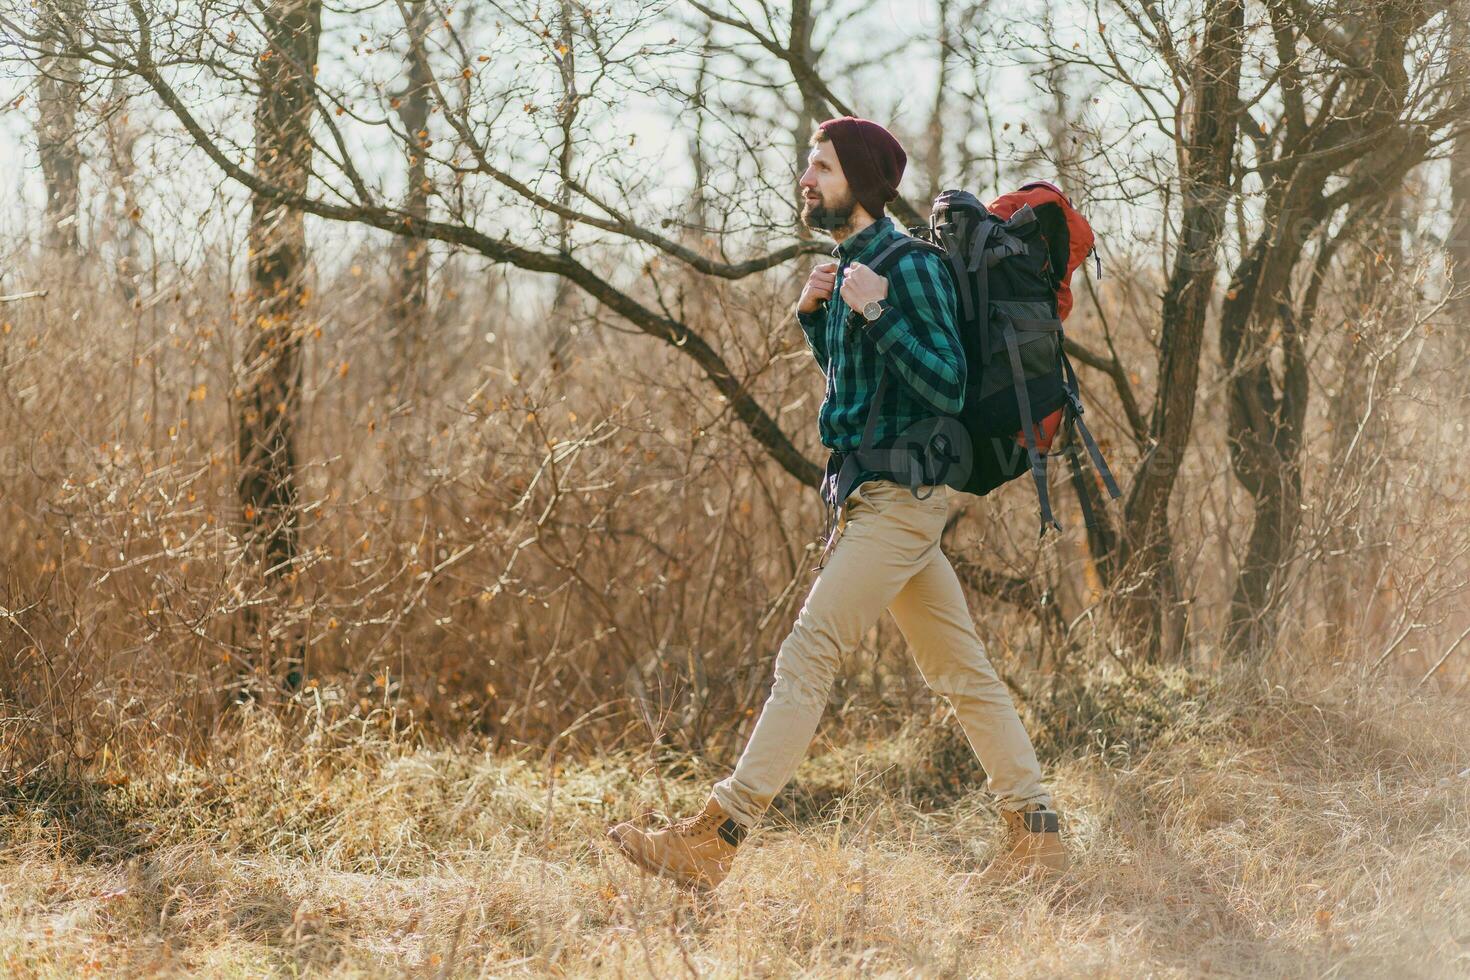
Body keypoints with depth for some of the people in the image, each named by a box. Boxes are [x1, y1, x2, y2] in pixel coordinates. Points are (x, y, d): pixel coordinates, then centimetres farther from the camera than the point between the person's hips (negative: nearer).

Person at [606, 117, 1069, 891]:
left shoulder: (909, 268, -13)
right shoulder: (852, 263, 15)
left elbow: (947, 388, -20)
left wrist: (877, 314, -26)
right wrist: (812, 313, 10)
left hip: (899, 498, -10)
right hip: (876, 497, 10)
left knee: (807, 656, -12)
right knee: (959, 671, 10)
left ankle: (713, 841, -14)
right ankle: (1036, 834, 14)